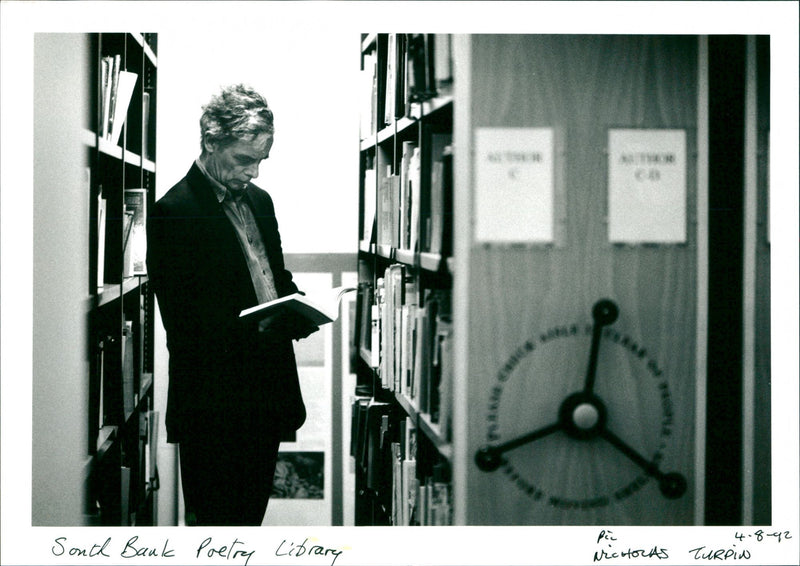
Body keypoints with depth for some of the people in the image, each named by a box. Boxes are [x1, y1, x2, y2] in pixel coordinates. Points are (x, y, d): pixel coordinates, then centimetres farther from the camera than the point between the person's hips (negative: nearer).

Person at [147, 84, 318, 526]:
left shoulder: (259, 200, 14)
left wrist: (297, 311, 1)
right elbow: (183, 323, -15)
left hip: (268, 390, 8)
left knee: (251, 516, 15)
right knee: (214, 521, 0)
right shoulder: (175, 212, -11)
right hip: (215, 402, -7)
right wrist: (256, 329, -26)